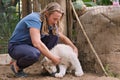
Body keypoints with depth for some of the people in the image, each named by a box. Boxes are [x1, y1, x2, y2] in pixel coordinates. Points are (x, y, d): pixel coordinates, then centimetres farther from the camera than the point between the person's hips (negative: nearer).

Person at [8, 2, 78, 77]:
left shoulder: (49, 23, -3)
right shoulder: (34, 19, -28)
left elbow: (63, 37, 10)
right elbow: (36, 43, -38)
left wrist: (74, 47, -5)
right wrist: (53, 58, -32)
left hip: (30, 45, 8)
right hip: (16, 46, -8)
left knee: (54, 34, -9)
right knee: (35, 53, -40)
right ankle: (17, 66, -8)